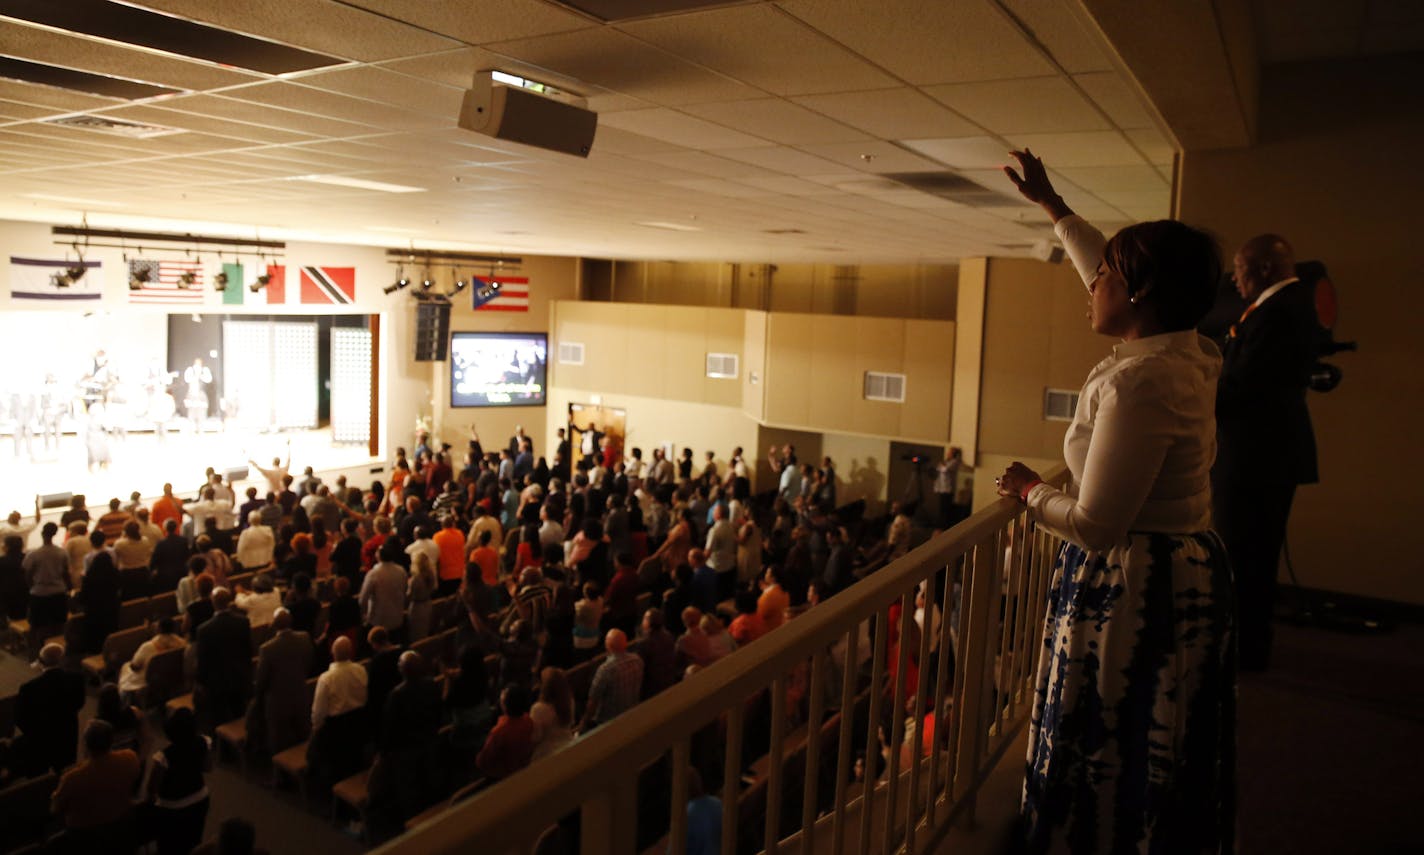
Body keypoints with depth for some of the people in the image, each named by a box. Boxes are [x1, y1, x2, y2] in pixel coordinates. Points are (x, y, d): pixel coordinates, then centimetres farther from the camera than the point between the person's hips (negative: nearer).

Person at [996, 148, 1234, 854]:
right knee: (1160, 773, 22)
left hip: (1131, 590, -10)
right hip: (1187, 575, 10)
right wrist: (1050, 204, 30)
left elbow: (1094, 525, -26)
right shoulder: (1189, 354, 4)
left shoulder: (1140, 381, -25)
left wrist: (1029, 489, -6)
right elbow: (1113, 275, 22)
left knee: (1108, 776, 6)